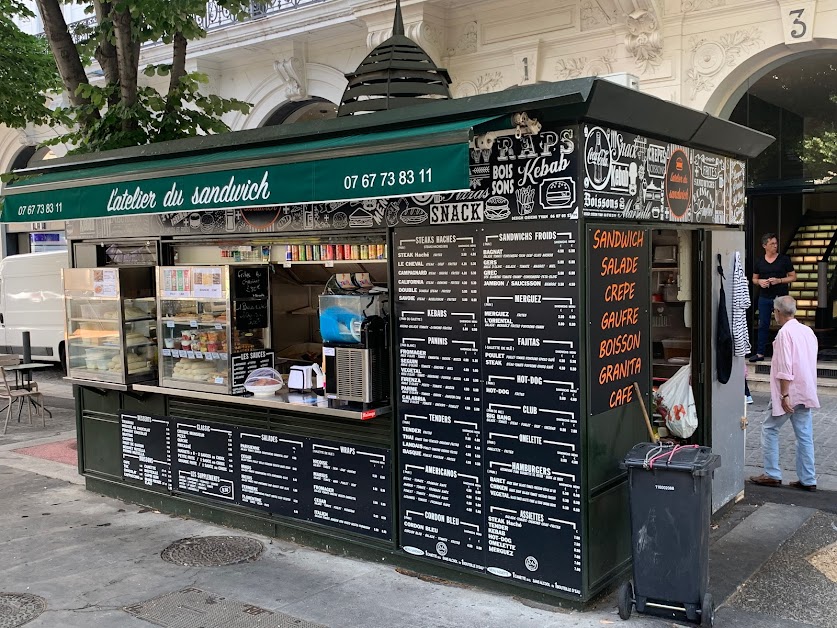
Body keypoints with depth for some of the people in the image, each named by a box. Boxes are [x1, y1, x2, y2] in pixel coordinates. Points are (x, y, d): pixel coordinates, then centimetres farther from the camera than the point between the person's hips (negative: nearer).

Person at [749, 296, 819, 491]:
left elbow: (785, 367, -20)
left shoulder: (785, 332, -14)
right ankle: (808, 479, 12)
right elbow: (810, 362, 17)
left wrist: (784, 395, -20)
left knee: (769, 429, 5)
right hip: (807, 392, 7)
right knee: (805, 436, 9)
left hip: (790, 392, -7)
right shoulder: (808, 331, 10)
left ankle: (772, 475, 7)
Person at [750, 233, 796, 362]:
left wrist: (779, 280, -14)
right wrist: (760, 282, -7)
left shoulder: (784, 259, 0)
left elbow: (793, 277, 1)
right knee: (763, 325, 5)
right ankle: (760, 353, 11)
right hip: (764, 298, 2)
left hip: (781, 297, -2)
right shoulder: (759, 262, 6)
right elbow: (754, 279, 16)